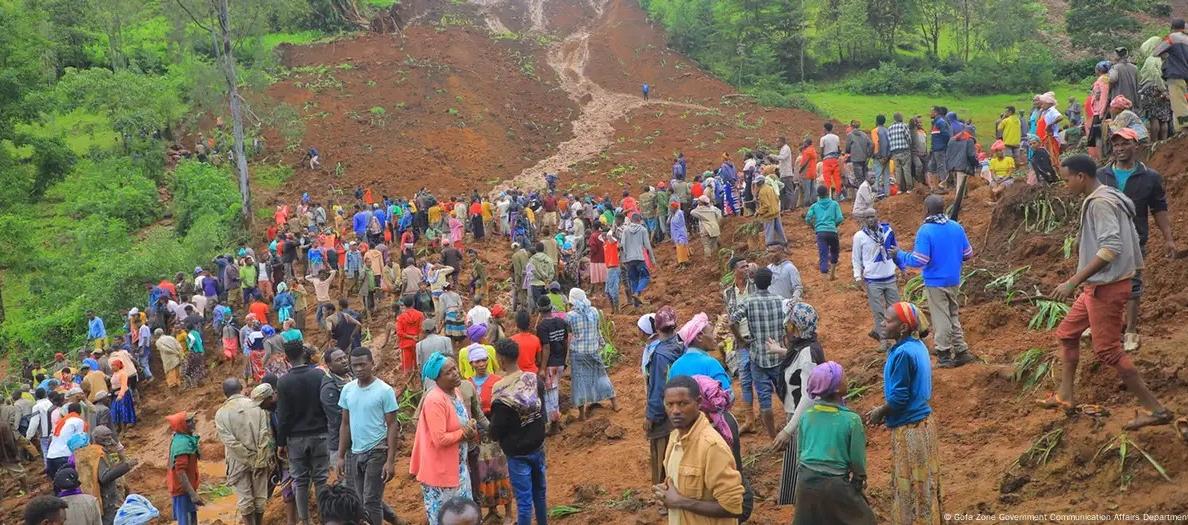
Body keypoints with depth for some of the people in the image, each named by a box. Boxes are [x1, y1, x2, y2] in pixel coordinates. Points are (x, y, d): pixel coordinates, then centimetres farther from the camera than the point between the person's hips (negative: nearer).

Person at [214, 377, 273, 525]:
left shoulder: (221, 413, -6)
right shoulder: (256, 405, -4)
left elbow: (229, 441, -13)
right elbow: (265, 433, -9)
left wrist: (249, 458, -10)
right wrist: (259, 457, -4)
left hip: (239, 462, -1)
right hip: (261, 458, 1)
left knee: (244, 498, 9)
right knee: (260, 496, 14)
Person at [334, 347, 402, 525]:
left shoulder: (384, 391, -10)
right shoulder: (347, 390, 4)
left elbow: (391, 426, -8)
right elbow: (345, 424, 12)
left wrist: (390, 461, -13)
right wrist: (340, 456, 8)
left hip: (376, 452, -5)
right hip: (354, 453, 5)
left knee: (371, 501, -4)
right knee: (355, 501, 11)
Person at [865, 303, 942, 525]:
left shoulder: (903, 353, -23)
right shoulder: (917, 346, 5)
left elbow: (898, 398, -21)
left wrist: (879, 413, -4)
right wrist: (885, 411, 12)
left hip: (909, 429, -9)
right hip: (922, 423, 9)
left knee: (912, 487, 4)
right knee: (921, 485, 19)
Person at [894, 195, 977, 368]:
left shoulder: (925, 231, -18)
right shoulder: (956, 227, 0)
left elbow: (919, 261, -22)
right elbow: (968, 254, 6)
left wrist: (900, 255, -7)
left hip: (935, 283, -5)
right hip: (954, 281, 5)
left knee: (941, 319, 4)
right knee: (953, 315, 19)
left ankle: (944, 355, 12)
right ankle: (961, 350, 20)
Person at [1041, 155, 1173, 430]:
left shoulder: (1100, 202, -19)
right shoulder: (1109, 198, 12)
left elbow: (1111, 248, -29)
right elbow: (1132, 240, 16)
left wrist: (1073, 281, -29)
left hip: (1107, 286, -11)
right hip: (1100, 285, 11)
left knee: (1107, 350, -6)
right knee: (1067, 333, 18)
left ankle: (1155, 409, -2)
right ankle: (1065, 397, 25)